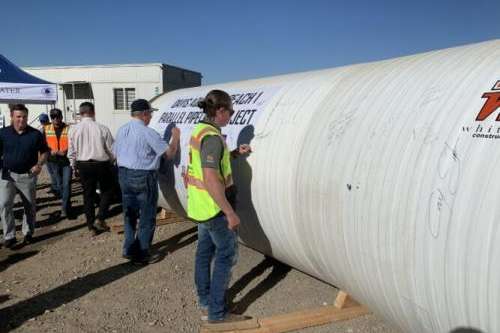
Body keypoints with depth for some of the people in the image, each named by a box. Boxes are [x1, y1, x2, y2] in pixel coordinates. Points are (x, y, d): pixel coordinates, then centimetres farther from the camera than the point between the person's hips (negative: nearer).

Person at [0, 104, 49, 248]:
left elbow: (44, 151, 6)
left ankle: (28, 233, 27)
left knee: (30, 207, 10)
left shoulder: (35, 134, -3)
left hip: (28, 176, 0)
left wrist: (39, 164, -11)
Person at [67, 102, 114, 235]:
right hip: (101, 164, -3)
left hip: (83, 165, 3)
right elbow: (112, 150, -6)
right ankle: (100, 219, 6)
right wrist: (110, 162, 14)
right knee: (107, 191, 18)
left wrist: (74, 167, 17)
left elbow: (71, 152, 1)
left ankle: (91, 226, 19)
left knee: (88, 195, 13)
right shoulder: (102, 129, -14)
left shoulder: (73, 129, -6)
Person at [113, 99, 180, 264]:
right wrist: (175, 136, 2)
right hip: (143, 177, -7)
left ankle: (129, 249, 27)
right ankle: (141, 254, 12)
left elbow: (116, 154, 14)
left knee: (129, 215, 18)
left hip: (124, 175, 7)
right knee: (147, 218, 6)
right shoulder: (148, 132, -16)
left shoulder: (121, 130, 5)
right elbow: (170, 153, -13)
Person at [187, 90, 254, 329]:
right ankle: (217, 314, 9)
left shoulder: (199, 129, 7)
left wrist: (235, 153, 13)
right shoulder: (212, 137, -23)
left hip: (199, 205, 10)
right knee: (227, 255, 1)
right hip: (213, 207, -10)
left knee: (205, 251, 17)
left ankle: (205, 303, 30)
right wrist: (230, 213, -24)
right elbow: (211, 180, -28)